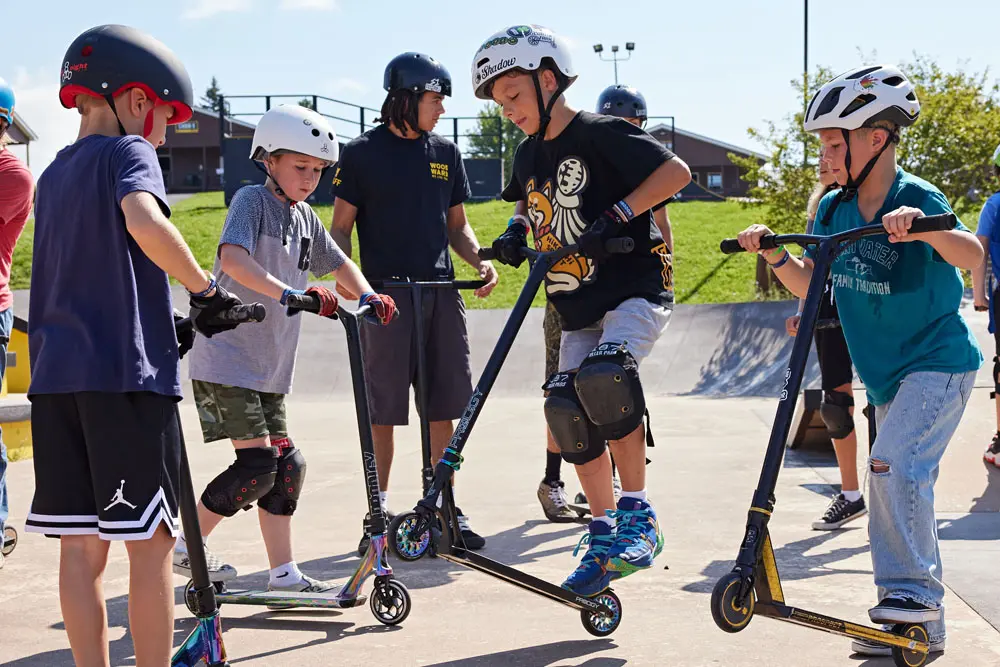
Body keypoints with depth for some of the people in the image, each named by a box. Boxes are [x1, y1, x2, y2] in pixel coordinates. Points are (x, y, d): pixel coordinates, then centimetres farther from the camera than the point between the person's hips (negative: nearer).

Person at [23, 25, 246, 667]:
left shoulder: (53, 174, 22)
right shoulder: (128, 152, -2)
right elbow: (143, 221, -24)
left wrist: (166, 321, 22)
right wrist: (207, 290, -13)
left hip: (55, 374, 7)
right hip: (126, 371, -7)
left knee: (81, 546, 7)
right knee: (150, 540, -2)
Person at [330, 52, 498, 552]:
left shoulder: (446, 154, 14)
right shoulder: (362, 153, 1)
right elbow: (342, 226, 3)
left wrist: (481, 263, 0)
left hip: (440, 292, 4)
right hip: (385, 294, -4)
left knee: (443, 407, 4)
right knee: (383, 411, 0)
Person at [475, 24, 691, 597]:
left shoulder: (601, 134, -11)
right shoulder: (529, 155, 12)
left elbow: (676, 171, -17)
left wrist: (619, 214, -25)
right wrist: (516, 234, 12)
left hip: (635, 291, -8)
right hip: (578, 311, 8)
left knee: (604, 376, -31)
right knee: (569, 411, -2)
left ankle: (639, 516, -18)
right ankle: (603, 538, 12)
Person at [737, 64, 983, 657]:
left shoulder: (917, 198, -18)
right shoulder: (834, 209, 0)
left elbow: (972, 256, -33)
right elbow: (809, 284, 7)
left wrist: (923, 226, -50)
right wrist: (773, 252, -9)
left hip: (938, 363, -7)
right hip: (886, 374, 7)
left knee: (893, 463, -25)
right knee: (897, 477, 10)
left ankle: (914, 588, -11)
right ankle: (923, 625, 19)